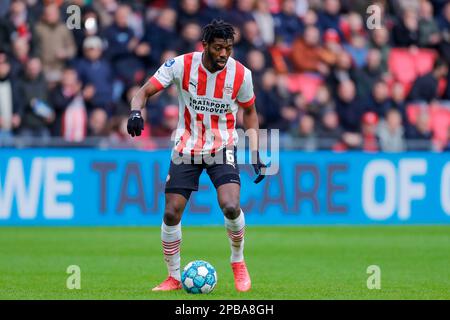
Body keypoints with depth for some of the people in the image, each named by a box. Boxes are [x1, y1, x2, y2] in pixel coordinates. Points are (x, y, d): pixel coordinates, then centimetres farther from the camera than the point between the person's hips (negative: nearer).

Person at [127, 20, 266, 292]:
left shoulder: (241, 74, -11)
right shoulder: (181, 65, -14)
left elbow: (250, 111, 7)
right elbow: (145, 91, -10)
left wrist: (256, 154, 1)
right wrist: (136, 111, -33)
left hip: (223, 147, -1)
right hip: (187, 146, 1)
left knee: (231, 206, -22)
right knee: (171, 213, -5)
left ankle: (238, 262, 6)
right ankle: (174, 277, 14)